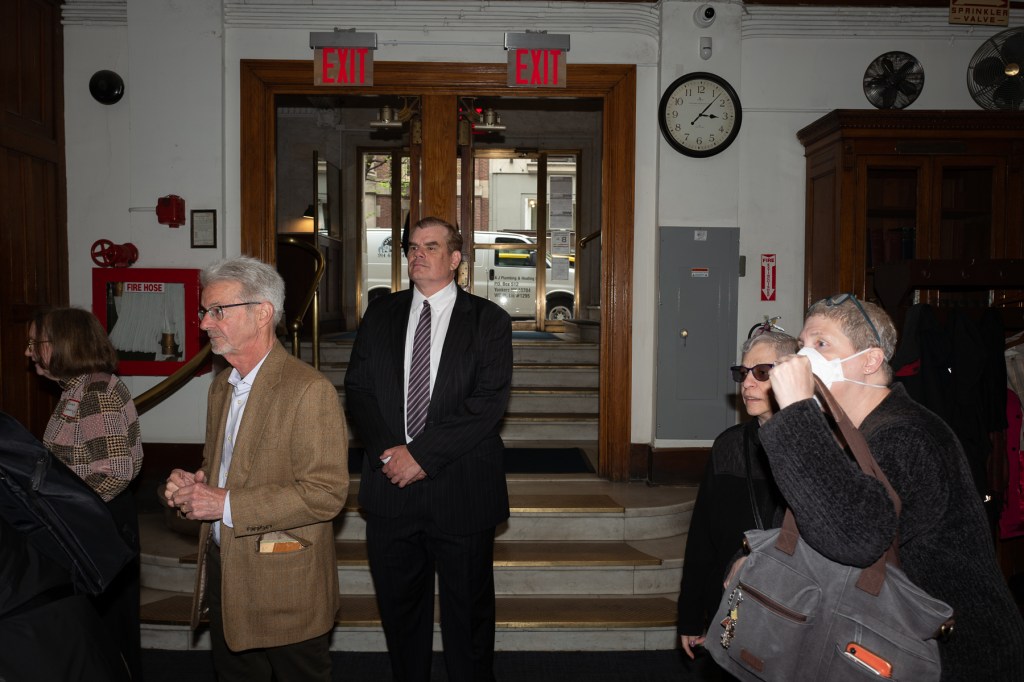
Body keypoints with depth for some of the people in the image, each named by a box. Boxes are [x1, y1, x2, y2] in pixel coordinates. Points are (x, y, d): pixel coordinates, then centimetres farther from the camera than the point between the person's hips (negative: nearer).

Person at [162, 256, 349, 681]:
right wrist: (193, 485, -1)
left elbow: (326, 493, -24)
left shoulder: (309, 390, -19)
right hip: (223, 570, 8)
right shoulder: (222, 386, 10)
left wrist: (227, 504, -23)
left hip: (285, 586, -8)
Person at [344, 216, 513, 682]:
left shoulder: (488, 321, -2)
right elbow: (357, 390, 4)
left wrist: (421, 455, -17)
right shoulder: (380, 315, 9)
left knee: (467, 609, 11)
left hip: (461, 491, -3)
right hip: (391, 487, 3)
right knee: (399, 607, 16)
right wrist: (388, 451, -12)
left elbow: (489, 400, -12)